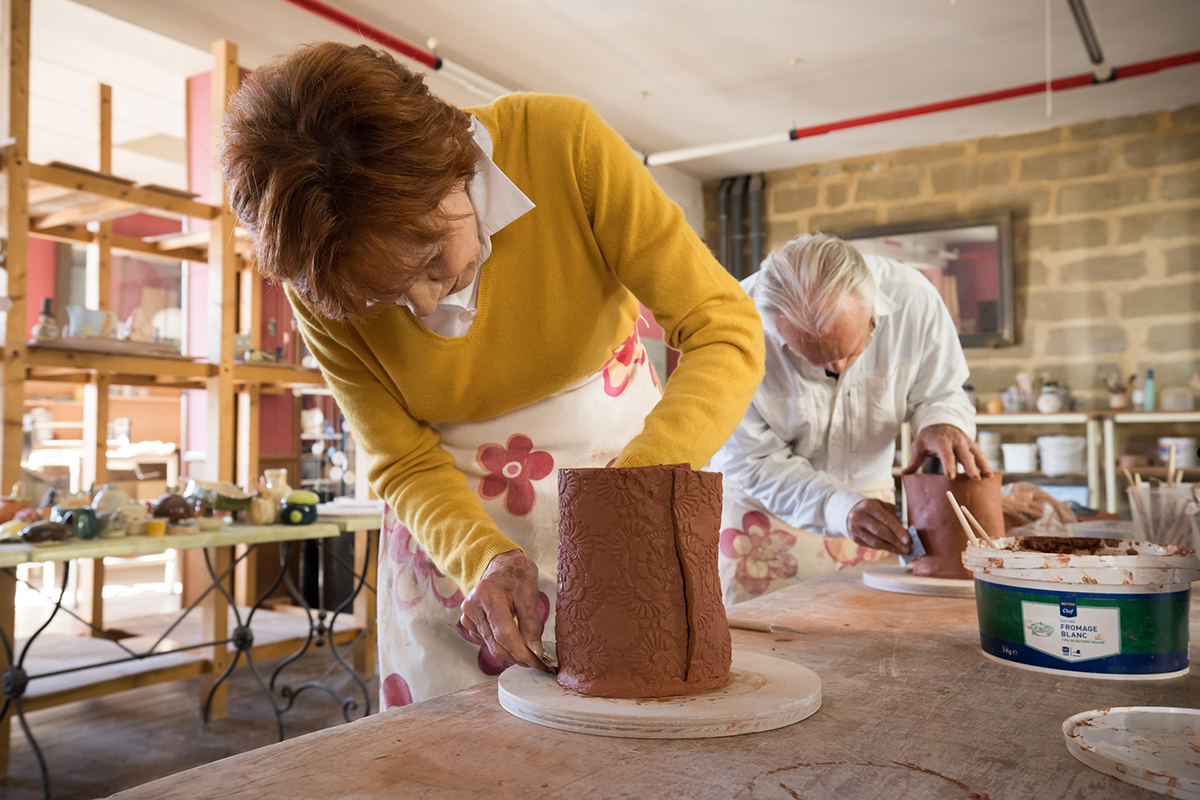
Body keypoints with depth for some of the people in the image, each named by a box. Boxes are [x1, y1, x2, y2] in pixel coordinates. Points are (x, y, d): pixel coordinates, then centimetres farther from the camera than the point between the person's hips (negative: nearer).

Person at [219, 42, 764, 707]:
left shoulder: (560, 141, -25)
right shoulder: (319, 285, -18)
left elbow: (724, 329, -24)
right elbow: (404, 465, -10)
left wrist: (640, 480, -38)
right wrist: (485, 556, -29)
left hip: (623, 447, 0)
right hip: (453, 519, 1)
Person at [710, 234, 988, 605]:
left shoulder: (912, 298, -24)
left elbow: (941, 393, -8)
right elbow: (752, 460, -23)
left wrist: (941, 422, -32)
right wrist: (840, 508, -36)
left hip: (869, 493, 2)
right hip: (762, 508, -2)